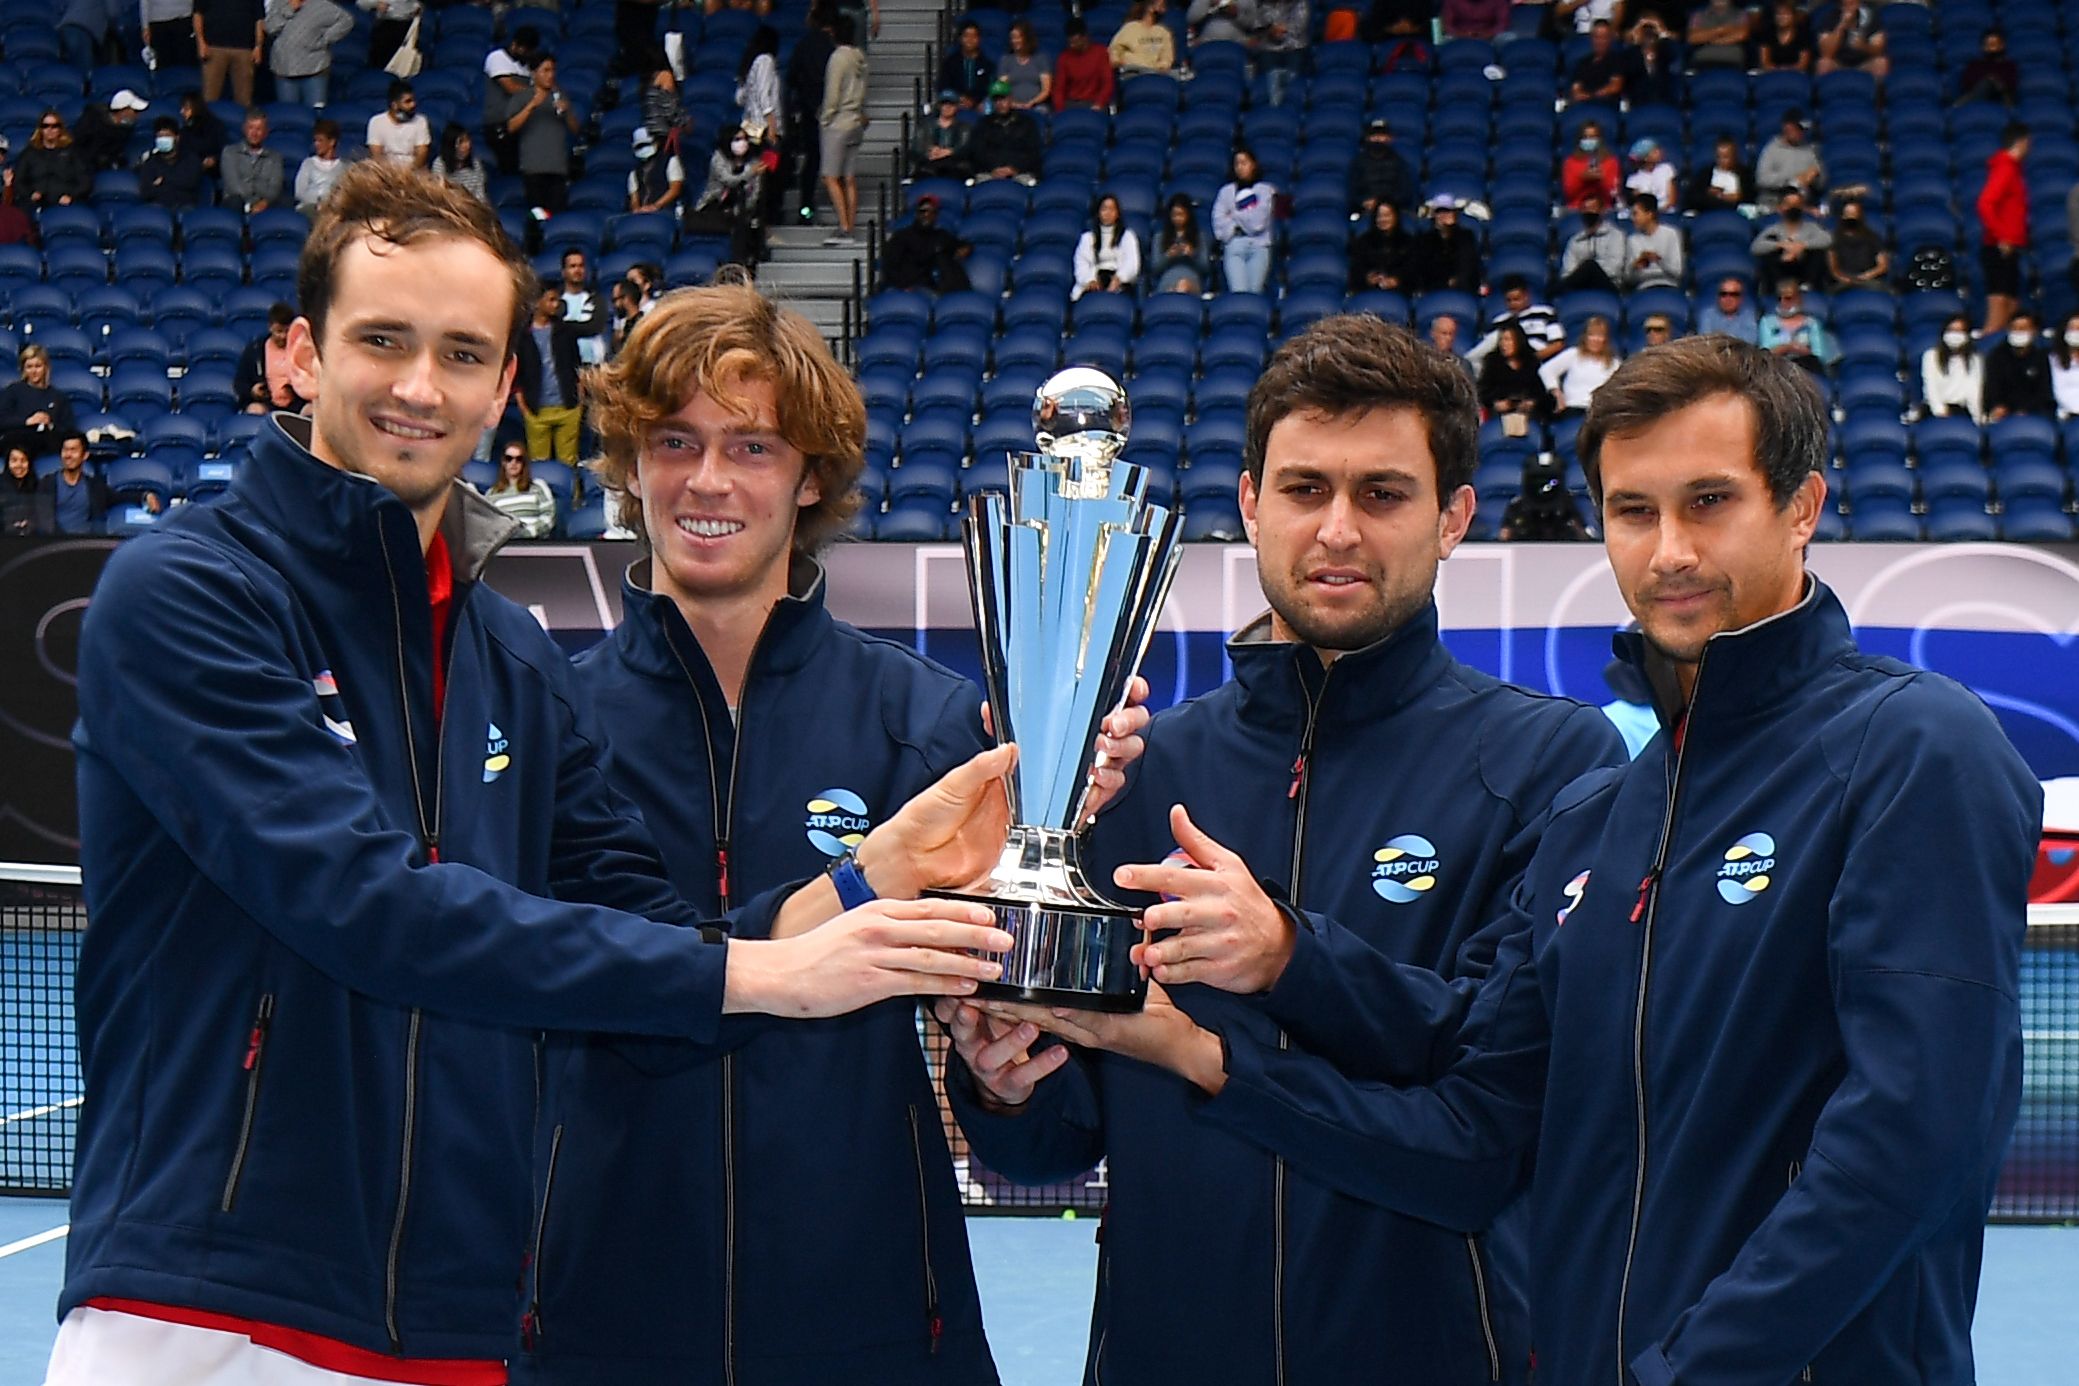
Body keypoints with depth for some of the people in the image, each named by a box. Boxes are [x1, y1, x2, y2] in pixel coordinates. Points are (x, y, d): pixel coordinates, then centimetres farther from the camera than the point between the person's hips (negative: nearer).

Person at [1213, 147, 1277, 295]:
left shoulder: (1265, 190, 14)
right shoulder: (1227, 191, 19)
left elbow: (1259, 222, 2)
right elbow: (1219, 224, 9)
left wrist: (1235, 216, 8)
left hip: (1259, 245, -1)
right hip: (1234, 245, 1)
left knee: (1255, 292, -15)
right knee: (1238, 292, -19)